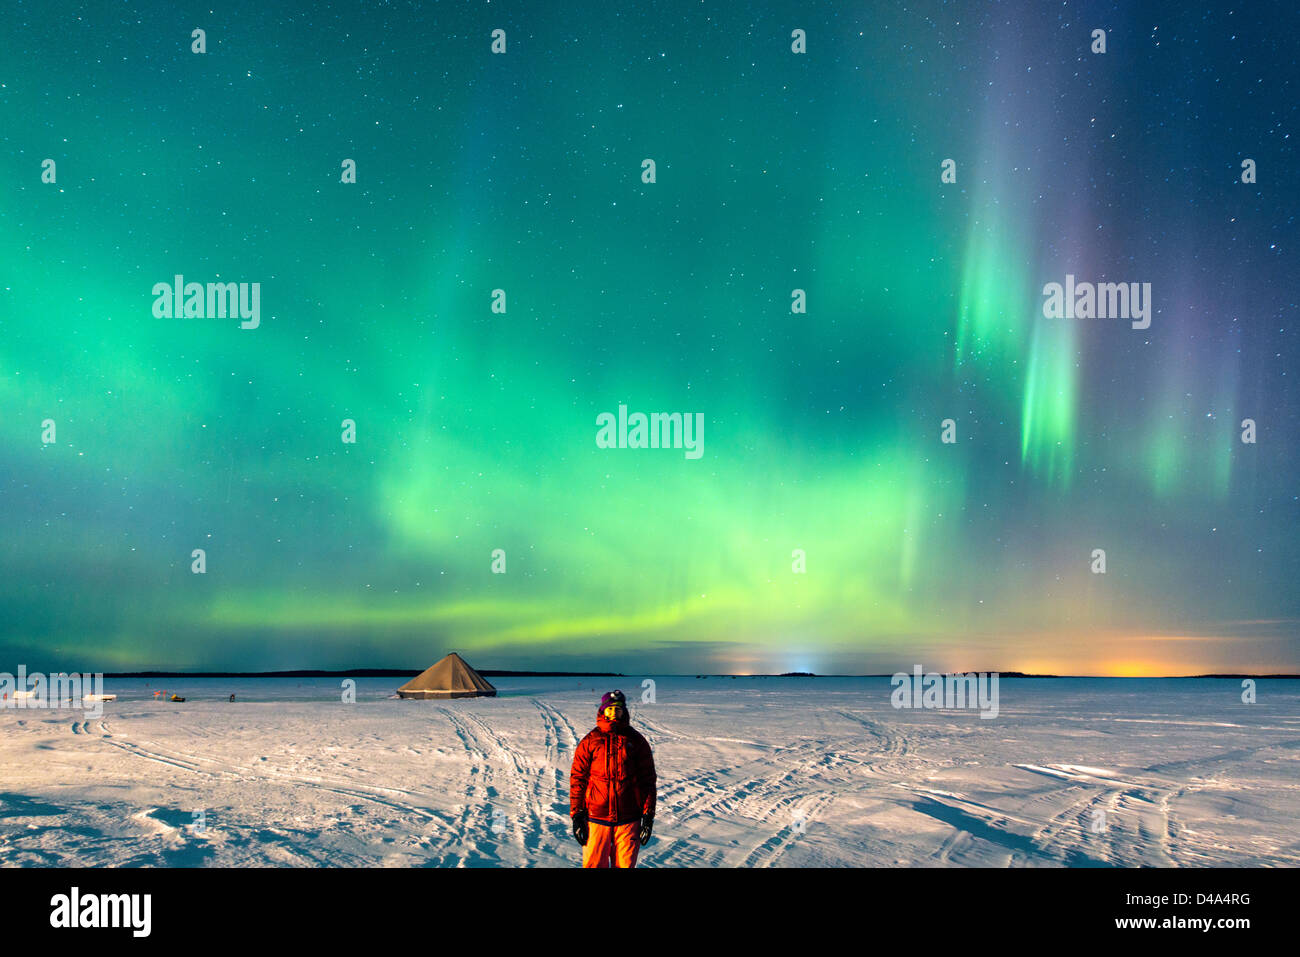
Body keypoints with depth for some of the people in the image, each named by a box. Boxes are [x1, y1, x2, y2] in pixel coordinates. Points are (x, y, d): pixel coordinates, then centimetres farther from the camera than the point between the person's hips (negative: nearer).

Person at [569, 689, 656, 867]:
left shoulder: (636, 741, 6)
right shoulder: (589, 741, 3)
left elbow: (647, 779, 6)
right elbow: (578, 779, 3)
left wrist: (648, 816, 1)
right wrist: (576, 816, -2)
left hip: (629, 819, 1)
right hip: (596, 817, -1)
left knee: (625, 864, 5)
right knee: (594, 864, 0)